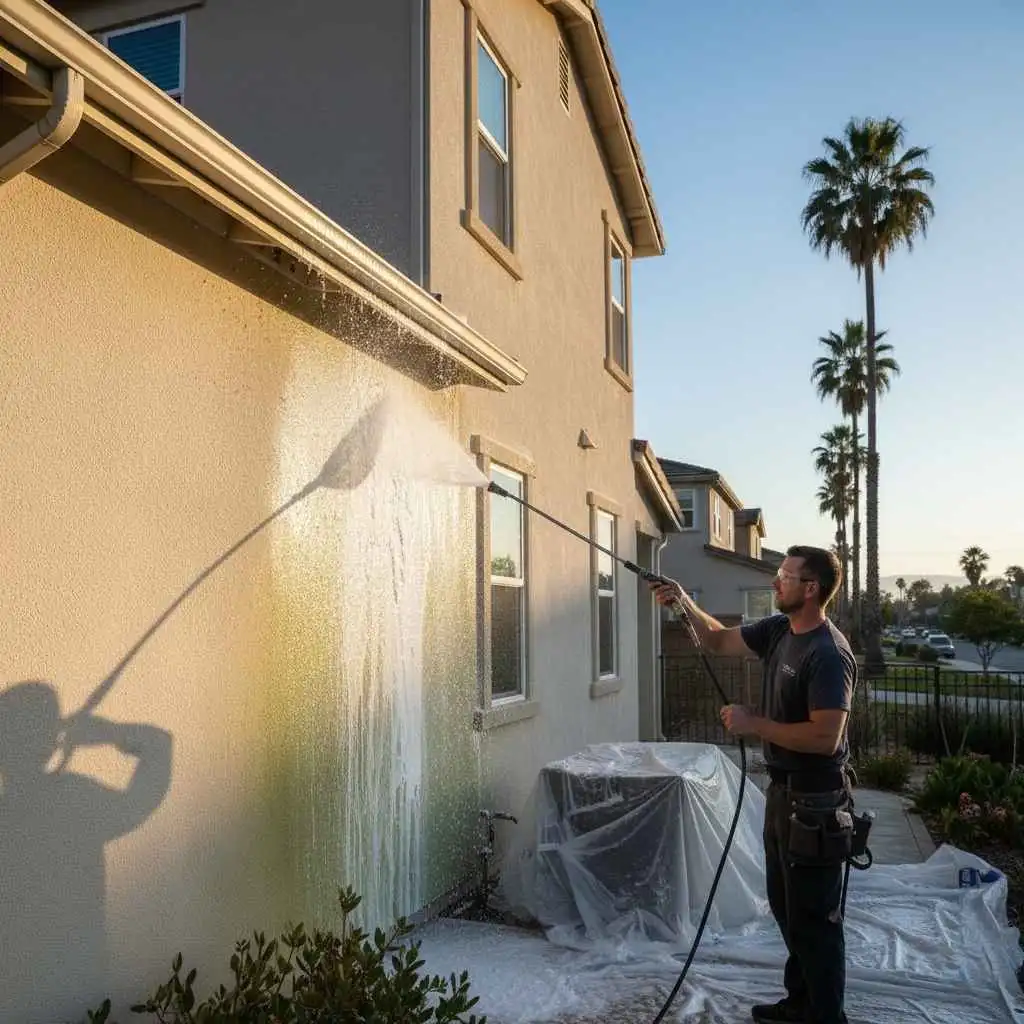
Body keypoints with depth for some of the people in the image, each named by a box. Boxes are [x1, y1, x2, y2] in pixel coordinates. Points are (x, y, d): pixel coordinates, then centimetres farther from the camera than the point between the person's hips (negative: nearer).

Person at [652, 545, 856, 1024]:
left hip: (814, 802, -10)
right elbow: (719, 641, 16)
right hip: (783, 790, 10)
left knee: (814, 917, 3)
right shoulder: (778, 630, 3)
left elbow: (825, 737, -29)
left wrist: (754, 723, -21)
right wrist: (686, 604, -1)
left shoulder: (829, 655, -24)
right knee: (786, 907, 21)